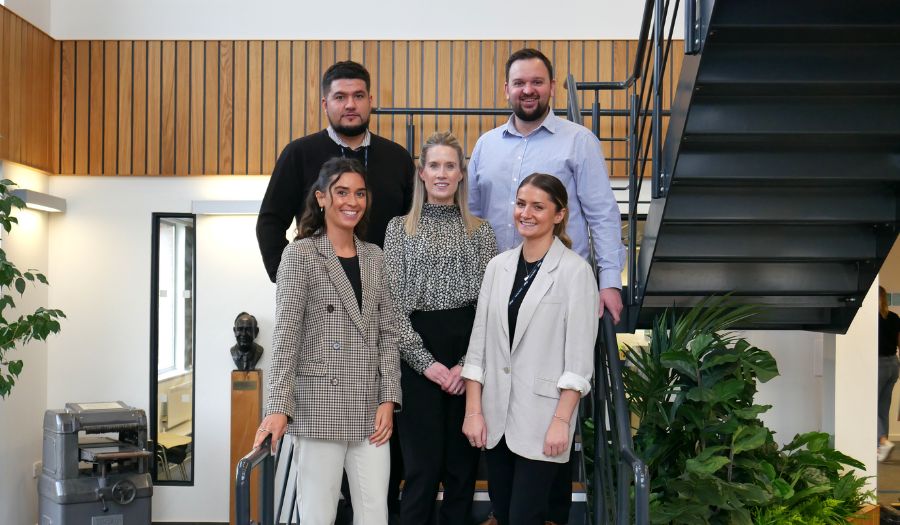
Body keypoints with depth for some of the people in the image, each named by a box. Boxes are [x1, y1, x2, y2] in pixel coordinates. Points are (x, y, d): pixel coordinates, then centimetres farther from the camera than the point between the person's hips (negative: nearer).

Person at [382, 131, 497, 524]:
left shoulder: (480, 231, 10)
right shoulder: (400, 228, 6)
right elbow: (393, 304, -1)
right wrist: (426, 362, -10)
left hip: (470, 360, 2)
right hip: (418, 357, -1)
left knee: (463, 466, 7)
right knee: (423, 468, 0)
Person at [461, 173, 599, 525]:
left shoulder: (575, 271, -8)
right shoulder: (498, 266, 6)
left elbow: (579, 357, -10)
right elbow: (479, 342, 6)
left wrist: (561, 420, -14)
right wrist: (473, 410, 1)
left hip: (541, 417, -5)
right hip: (495, 415, 5)